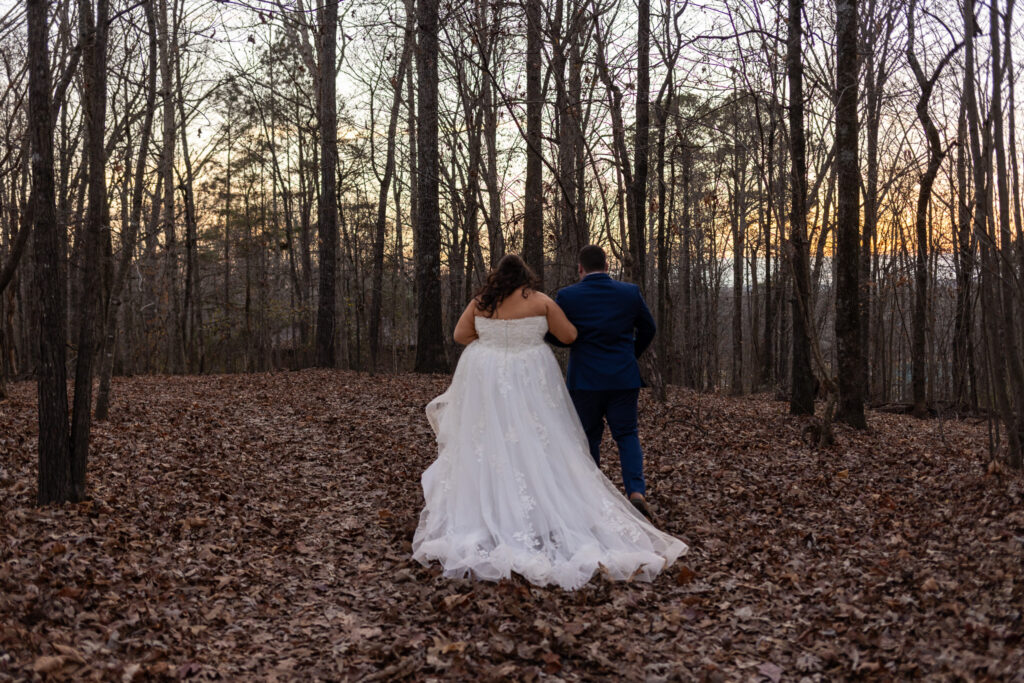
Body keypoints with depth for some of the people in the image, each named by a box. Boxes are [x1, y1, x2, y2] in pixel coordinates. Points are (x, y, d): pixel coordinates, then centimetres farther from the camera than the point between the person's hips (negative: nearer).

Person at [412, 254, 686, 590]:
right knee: (538, 450, 2)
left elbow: (460, 334, 6)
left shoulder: (481, 301, 2)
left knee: (487, 448, 7)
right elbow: (569, 336, 2)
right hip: (530, 384, -2)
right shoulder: (540, 301, -3)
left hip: (486, 383, 2)